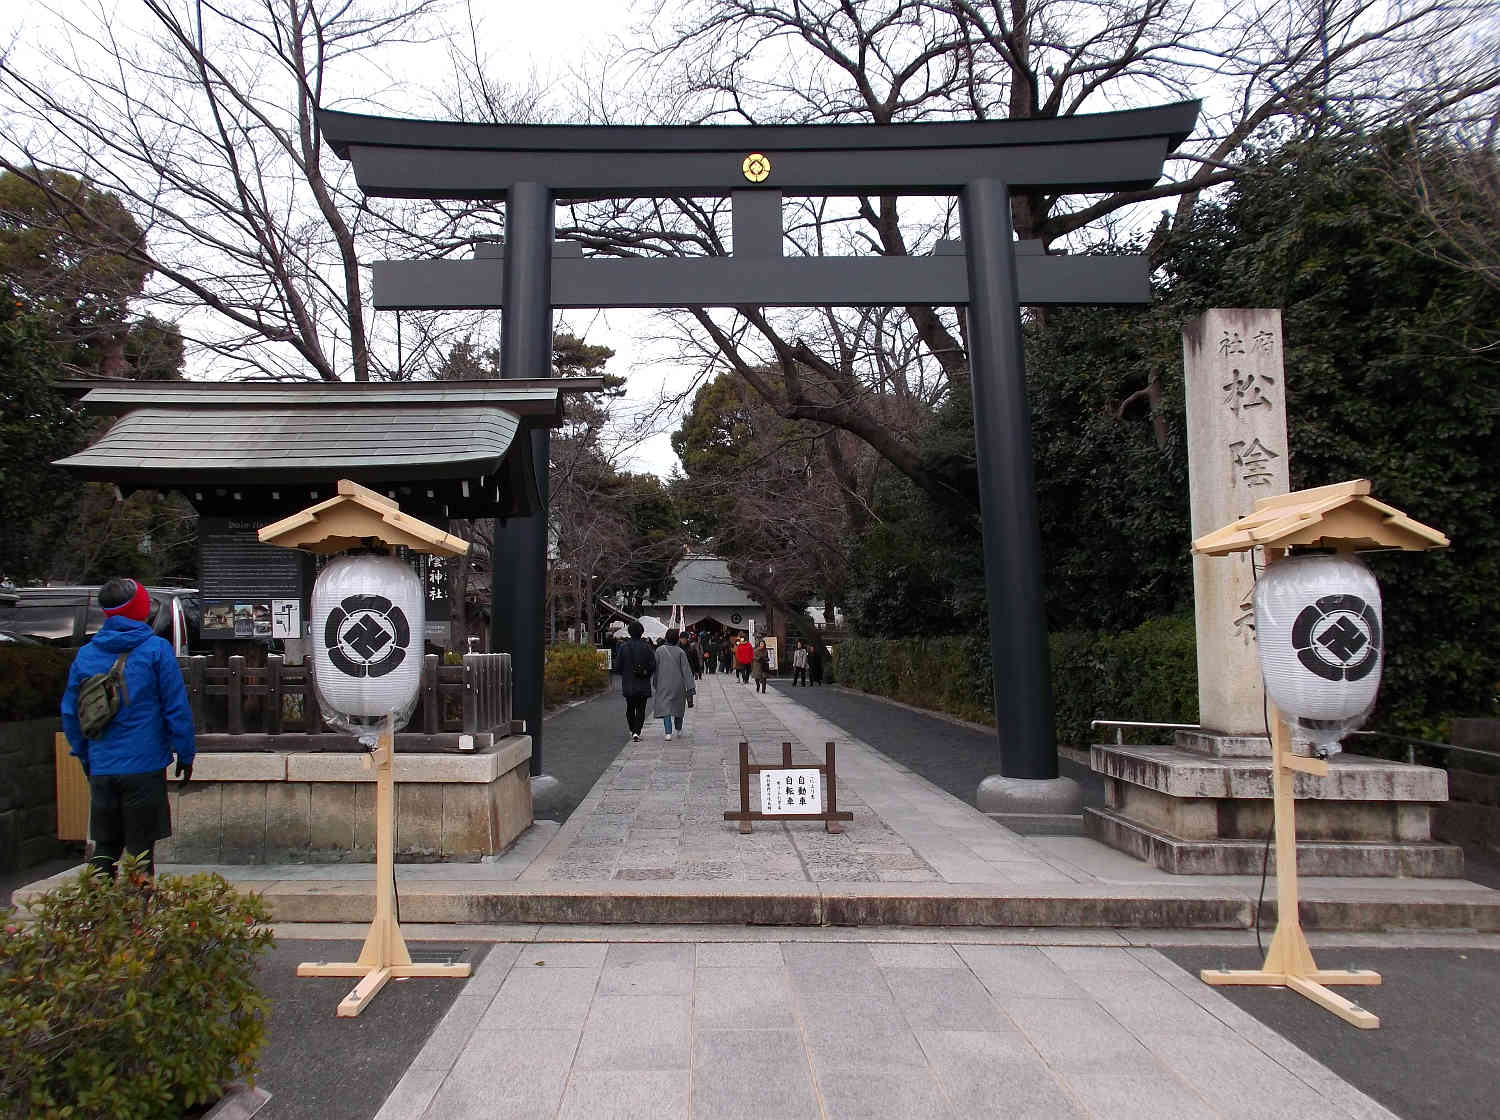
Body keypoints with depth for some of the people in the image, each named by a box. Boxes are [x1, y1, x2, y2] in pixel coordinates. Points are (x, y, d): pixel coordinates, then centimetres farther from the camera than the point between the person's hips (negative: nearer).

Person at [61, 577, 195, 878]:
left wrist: (84, 757, 23)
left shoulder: (85, 654, 6)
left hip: (101, 768, 4)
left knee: (104, 847, 15)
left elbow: (70, 712, 12)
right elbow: (176, 707, -9)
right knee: (141, 848, 4)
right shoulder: (156, 650, -8)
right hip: (145, 765, -4)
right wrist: (186, 754, 0)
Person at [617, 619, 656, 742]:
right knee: (641, 709, 3)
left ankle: (633, 731, 20)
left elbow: (619, 664, -3)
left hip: (628, 684, 1)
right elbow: (653, 665, -7)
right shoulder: (646, 646, -7)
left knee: (630, 708, 17)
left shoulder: (623, 646, -5)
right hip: (643, 685, -1)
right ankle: (636, 732, -8)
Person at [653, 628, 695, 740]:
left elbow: (656, 667, 0)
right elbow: (686, 669, -6)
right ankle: (679, 729, 33)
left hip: (664, 683, -1)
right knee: (678, 705, 18)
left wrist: (655, 683, 12)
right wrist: (690, 686, -5)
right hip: (678, 683, 1)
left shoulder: (659, 650, -5)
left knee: (665, 706, -3)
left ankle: (668, 732, -16)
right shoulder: (680, 651, -5)